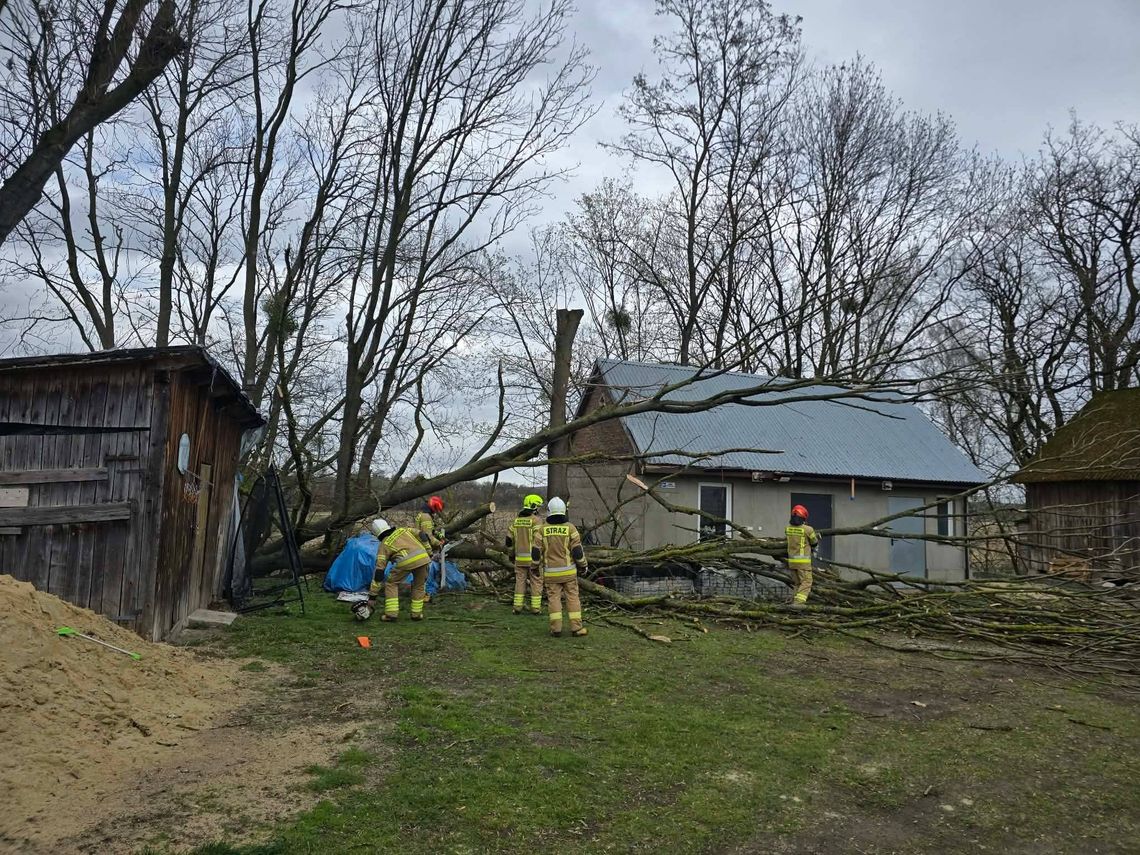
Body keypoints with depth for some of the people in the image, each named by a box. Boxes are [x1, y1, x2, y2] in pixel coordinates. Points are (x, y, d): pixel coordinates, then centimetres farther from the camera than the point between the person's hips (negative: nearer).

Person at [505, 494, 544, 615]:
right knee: (536, 582, 5)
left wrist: (512, 553, 21)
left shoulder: (517, 520, 8)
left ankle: (517, 607, 10)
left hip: (520, 558, 5)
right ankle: (535, 608, 7)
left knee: (520, 581, 11)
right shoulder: (537, 520, -10)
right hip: (533, 558, -5)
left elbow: (509, 539, 10)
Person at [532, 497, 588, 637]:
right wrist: (583, 565, 7)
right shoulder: (570, 528, -7)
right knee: (572, 598, 5)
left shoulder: (543, 529, -4)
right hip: (568, 570, -1)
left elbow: (536, 551, -3)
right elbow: (577, 550, -8)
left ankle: (556, 628, 3)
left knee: (553, 598, 6)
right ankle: (576, 628, 2)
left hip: (550, 572, 1)